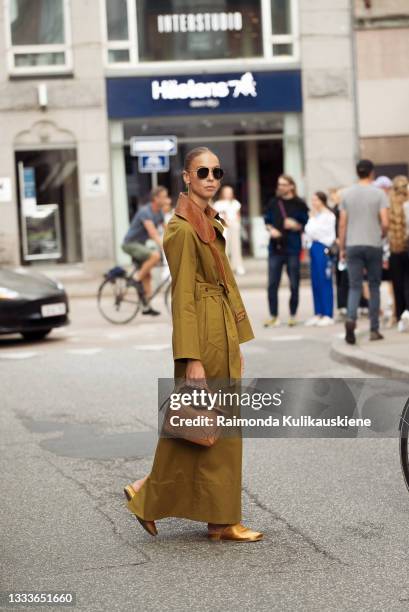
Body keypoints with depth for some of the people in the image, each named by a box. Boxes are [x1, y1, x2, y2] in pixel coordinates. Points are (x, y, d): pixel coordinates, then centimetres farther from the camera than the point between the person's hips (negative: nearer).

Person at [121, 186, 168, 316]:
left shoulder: (159, 212, 4)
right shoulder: (145, 212, -24)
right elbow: (153, 233, -33)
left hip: (140, 244, 9)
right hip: (131, 243, -9)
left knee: (147, 275, 6)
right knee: (155, 255, -30)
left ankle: (146, 307, 11)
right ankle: (137, 278, -13)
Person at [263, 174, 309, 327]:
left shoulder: (299, 204, 0)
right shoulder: (273, 203, 8)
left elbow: (306, 225, 2)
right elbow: (267, 221, 15)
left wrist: (296, 226, -17)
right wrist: (271, 230, -5)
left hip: (292, 248, -2)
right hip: (275, 247, 2)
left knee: (294, 284, 3)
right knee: (272, 284, 0)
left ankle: (293, 315, 15)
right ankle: (274, 316, 8)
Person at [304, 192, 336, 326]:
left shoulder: (328, 215, -9)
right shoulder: (315, 215, 15)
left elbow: (313, 230, -12)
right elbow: (309, 231, 11)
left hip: (323, 249, -8)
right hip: (314, 248, 8)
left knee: (325, 282, -5)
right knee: (315, 282, 8)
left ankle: (328, 315, -2)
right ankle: (318, 314, 14)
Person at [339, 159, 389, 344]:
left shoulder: (347, 194, 5)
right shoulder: (379, 194, -3)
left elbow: (342, 224, 5)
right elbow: (385, 223, -9)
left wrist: (342, 248, 12)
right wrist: (382, 236, 12)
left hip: (353, 245, 2)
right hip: (374, 245, -2)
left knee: (355, 286, 2)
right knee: (374, 286, 9)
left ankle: (351, 318, -24)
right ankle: (374, 329, 11)